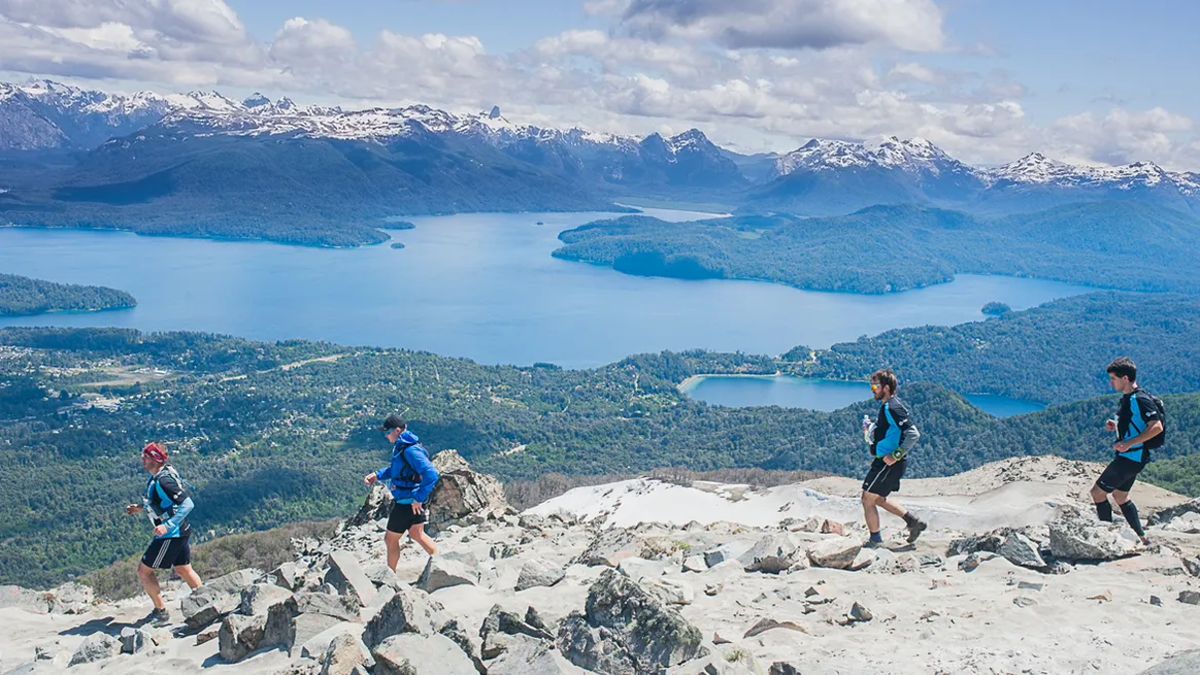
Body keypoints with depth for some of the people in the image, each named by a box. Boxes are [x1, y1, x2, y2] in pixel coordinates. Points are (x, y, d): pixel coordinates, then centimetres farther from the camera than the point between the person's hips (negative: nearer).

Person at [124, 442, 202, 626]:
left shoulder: (163, 481, -26)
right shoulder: (155, 477, 4)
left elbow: (188, 504, -30)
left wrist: (167, 525, -33)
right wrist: (140, 508, 11)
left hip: (171, 535, -9)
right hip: (179, 532, 10)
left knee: (143, 570, 2)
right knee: (183, 570, 20)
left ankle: (161, 613, 12)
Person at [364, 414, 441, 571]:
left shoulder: (411, 450, -27)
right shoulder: (400, 447, 5)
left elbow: (431, 475, -33)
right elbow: (395, 469, 22)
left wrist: (419, 498, -28)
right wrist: (377, 475, 7)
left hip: (408, 504, -10)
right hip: (411, 501, 10)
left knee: (391, 539, 8)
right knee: (417, 534, 23)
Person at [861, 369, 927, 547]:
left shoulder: (892, 408, -21)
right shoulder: (887, 405, 10)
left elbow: (914, 434, -27)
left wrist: (895, 455, -24)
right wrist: (873, 431, 10)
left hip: (888, 463, -10)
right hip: (885, 461, 10)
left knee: (868, 499, 0)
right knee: (878, 498, 21)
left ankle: (875, 540, 11)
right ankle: (913, 522, 22)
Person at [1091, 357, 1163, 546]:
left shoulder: (1141, 400, -20)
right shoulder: (1127, 398, 10)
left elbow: (1157, 427, -26)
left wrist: (1129, 443, -28)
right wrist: (1115, 426, 6)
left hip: (1131, 457, -10)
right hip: (1129, 456, 11)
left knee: (1098, 492, -6)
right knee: (1120, 495, 20)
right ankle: (1142, 538, 25)